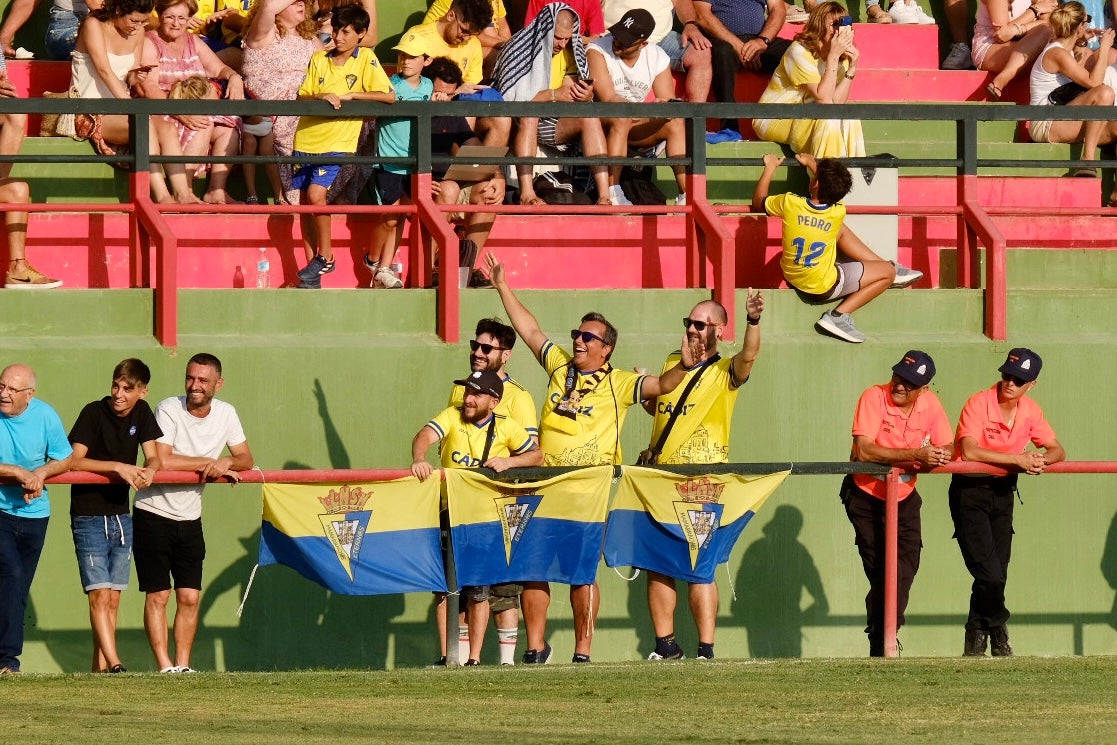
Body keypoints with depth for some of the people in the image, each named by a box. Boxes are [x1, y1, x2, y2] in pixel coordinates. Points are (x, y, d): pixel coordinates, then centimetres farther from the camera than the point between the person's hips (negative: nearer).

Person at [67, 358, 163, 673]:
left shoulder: (141, 412, 4)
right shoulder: (94, 413, -12)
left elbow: (153, 457, 5)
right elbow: (74, 461, -18)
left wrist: (149, 470, -18)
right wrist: (119, 467, -26)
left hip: (121, 516, 6)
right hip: (89, 516, -6)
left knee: (113, 599, 5)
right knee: (100, 594, -13)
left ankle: (100, 668, 9)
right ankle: (114, 664, -19)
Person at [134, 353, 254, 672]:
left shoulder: (225, 413, 1)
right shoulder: (169, 409, -14)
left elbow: (246, 460, 4)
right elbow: (161, 460, -24)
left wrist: (226, 462, -19)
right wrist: (209, 462, -17)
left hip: (190, 518, 5)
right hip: (154, 514, -5)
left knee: (190, 597, 2)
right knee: (158, 595, -5)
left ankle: (183, 665, 9)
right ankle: (165, 667, -4)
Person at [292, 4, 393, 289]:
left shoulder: (366, 59, 0)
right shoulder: (319, 59, 9)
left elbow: (389, 97, -7)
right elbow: (302, 97, 7)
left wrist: (349, 95, -14)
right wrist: (321, 97, -15)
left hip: (338, 141, -5)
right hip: (307, 136, 5)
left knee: (316, 193, -21)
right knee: (305, 200, 3)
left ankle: (325, 255, -5)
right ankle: (313, 265, 12)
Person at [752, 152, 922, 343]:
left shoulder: (789, 203, -22)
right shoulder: (838, 213, -22)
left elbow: (758, 203, 0)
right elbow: (835, 189, 4)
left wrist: (770, 167, 11)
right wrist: (813, 164, 15)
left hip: (792, 276, 5)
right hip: (823, 288, -5)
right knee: (888, 272, 5)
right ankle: (838, 316, -2)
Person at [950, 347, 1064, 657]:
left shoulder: (1031, 411, 1)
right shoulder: (979, 404, -17)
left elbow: (1057, 451, 5)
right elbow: (969, 451, -27)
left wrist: (1040, 458, -20)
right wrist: (1017, 460, -27)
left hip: (1003, 492, 6)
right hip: (971, 490, -6)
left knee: (996, 576, 4)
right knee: (989, 574, -14)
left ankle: (976, 641, 17)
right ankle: (998, 635, 4)